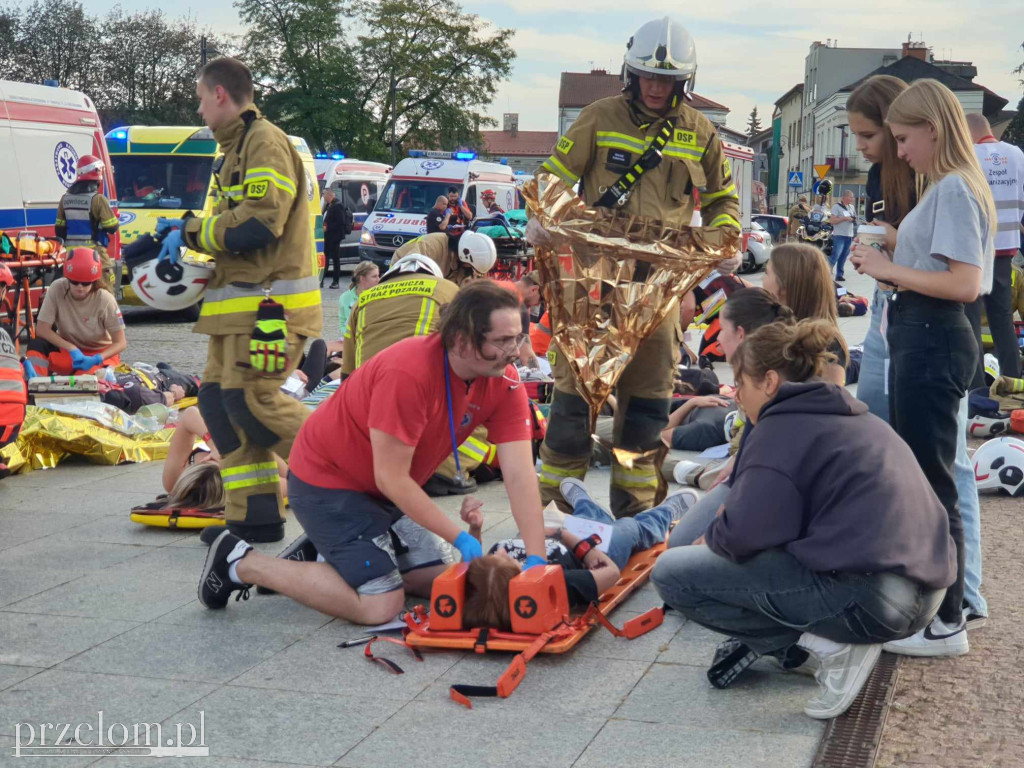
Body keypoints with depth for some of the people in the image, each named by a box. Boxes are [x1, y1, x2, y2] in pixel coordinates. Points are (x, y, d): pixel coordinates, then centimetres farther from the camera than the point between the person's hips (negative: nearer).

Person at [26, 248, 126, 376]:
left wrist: (96, 359, -33)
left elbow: (120, 343, -16)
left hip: (99, 354, -2)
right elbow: (42, 329, -17)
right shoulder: (57, 289, -17)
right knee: (37, 344, -28)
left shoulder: (105, 300, -21)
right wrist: (72, 349, -27)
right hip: (67, 350, 2)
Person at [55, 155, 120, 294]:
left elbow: (59, 230, 8)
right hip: (94, 253, -6)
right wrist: (114, 218, 9)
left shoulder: (65, 199, 5)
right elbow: (112, 227, -11)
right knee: (105, 291, -2)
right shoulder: (98, 199, -13)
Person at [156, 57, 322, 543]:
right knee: (219, 401, 7)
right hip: (239, 304, 10)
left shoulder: (266, 143, -10)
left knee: (252, 399, -15)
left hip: (269, 303, -10)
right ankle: (254, 517, 11)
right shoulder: (237, 148, 22)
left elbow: (257, 225, -21)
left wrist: (188, 231, -9)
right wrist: (182, 235, 9)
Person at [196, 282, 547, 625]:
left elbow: (519, 474, -16)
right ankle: (241, 564, -1)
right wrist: (460, 538, -24)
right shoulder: (410, 373, -33)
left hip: (385, 490, 8)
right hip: (327, 480, -8)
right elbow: (391, 478, -28)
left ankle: (322, 550, 19)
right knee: (380, 604, -15)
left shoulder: (503, 383, -12)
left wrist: (535, 559, -26)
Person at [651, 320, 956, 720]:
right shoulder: (855, 417, 19)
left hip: (867, 598, -10)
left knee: (670, 572, -4)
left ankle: (826, 643, -5)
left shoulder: (782, 429, -7)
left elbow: (743, 535, -15)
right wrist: (733, 514, 20)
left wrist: (712, 537, 7)